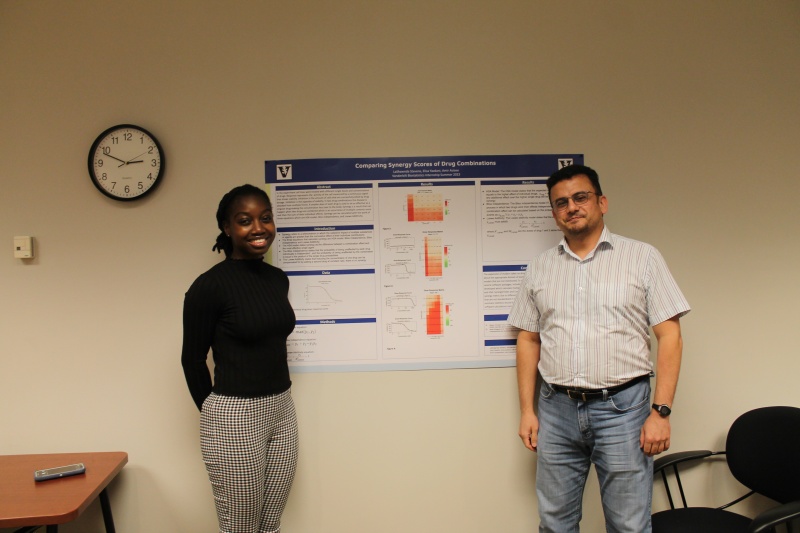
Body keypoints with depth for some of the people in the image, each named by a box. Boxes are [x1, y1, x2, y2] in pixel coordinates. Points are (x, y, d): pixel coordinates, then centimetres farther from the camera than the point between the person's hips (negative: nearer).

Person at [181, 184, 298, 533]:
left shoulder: (278, 279, 6)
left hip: (282, 410, 6)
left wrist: (278, 402, 17)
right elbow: (192, 359, -5)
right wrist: (216, 412, 6)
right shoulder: (210, 285, -13)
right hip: (235, 416, -6)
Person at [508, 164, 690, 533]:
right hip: (557, 409, 3)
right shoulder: (539, 269, 9)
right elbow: (528, 341, 11)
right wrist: (527, 410, 6)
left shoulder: (642, 258, 1)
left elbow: (669, 337, -3)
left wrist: (661, 411, -9)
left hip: (622, 407, -2)